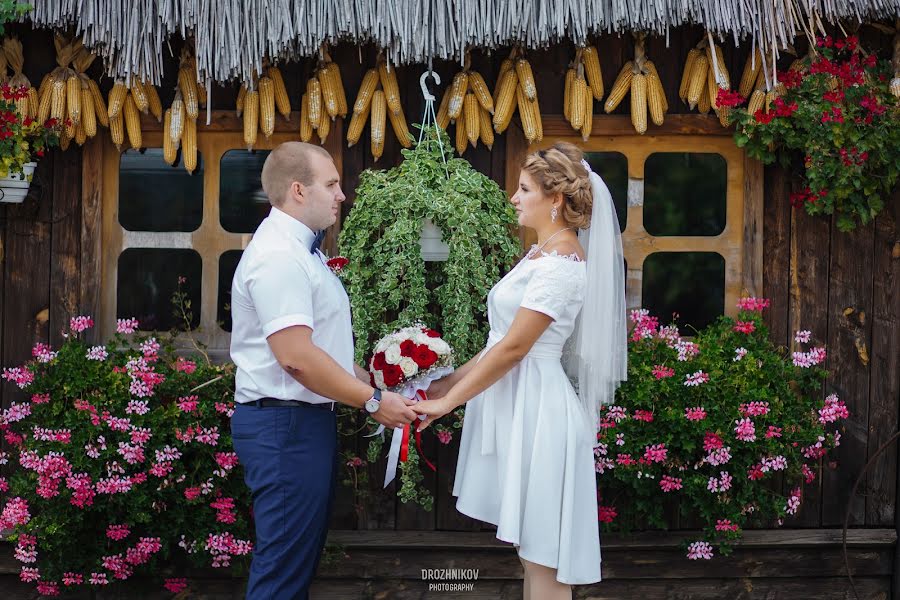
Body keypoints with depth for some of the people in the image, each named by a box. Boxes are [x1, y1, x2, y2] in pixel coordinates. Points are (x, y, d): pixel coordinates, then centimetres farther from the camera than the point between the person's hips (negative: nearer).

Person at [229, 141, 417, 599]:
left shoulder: (300, 249, 16)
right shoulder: (278, 256, -18)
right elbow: (296, 356, -25)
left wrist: (372, 384, 14)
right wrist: (372, 402, -18)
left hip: (306, 419, 11)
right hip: (285, 423, -11)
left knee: (300, 560, 15)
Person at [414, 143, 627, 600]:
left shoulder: (561, 262, -16)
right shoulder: (541, 253, 14)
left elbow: (514, 348, -18)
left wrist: (447, 402, -14)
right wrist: (451, 382, 13)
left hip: (536, 410, -10)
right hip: (517, 407, 10)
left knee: (541, 554, -3)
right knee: (530, 552, 13)